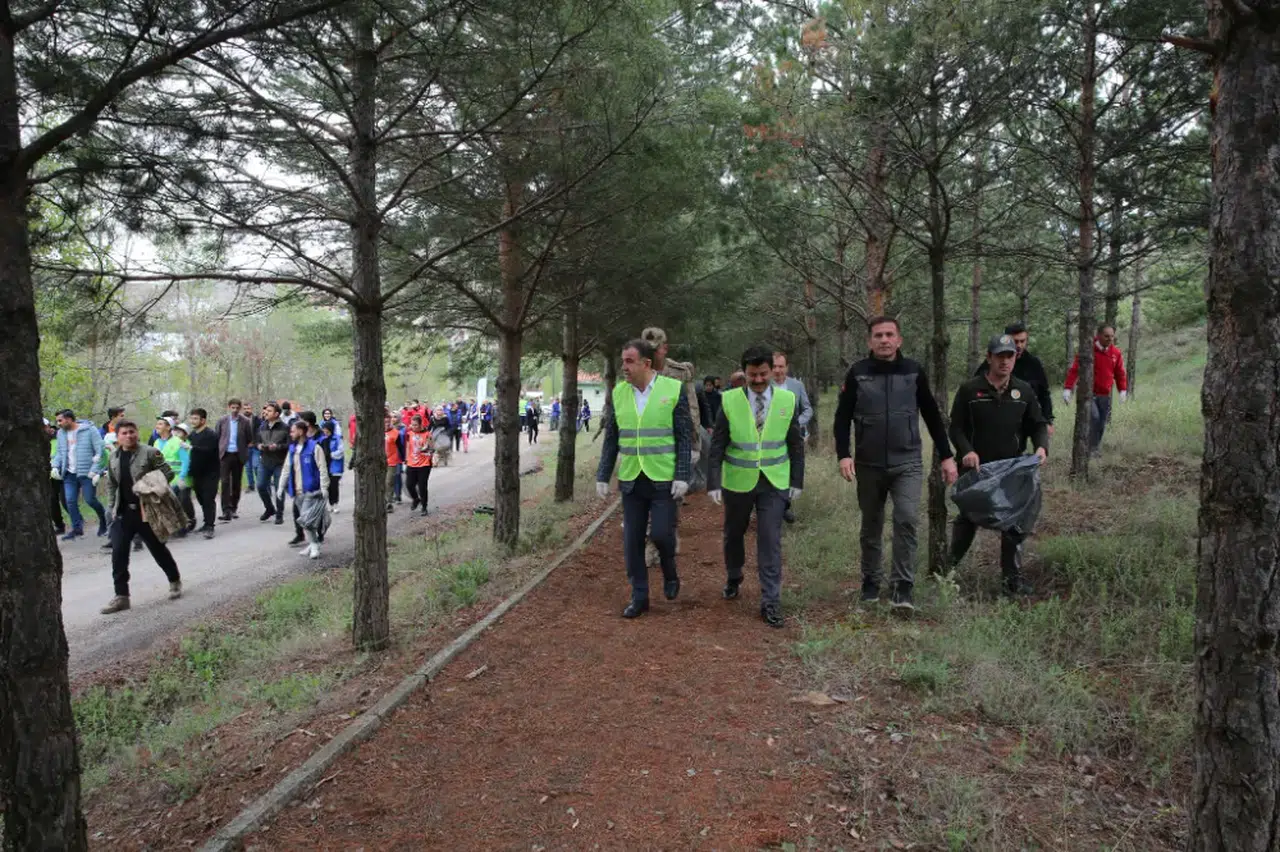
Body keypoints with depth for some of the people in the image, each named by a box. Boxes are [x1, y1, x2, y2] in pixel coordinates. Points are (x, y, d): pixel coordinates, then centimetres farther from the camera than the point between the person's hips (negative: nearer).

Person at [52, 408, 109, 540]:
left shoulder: (90, 430, -9)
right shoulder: (61, 433, 9)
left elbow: (100, 451, -11)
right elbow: (59, 452, 19)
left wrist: (95, 470, -17)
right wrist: (56, 466, 2)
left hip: (87, 473, -5)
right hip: (70, 474, 5)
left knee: (90, 499, -2)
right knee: (70, 501, 1)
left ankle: (104, 521, 22)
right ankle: (77, 528, 11)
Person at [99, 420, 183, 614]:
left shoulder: (150, 453, -8)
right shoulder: (113, 457, 7)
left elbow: (168, 473, -6)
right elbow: (111, 484, 16)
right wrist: (112, 507, 9)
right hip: (123, 512, 4)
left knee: (158, 549, 8)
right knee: (118, 554, -2)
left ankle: (175, 582, 29)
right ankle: (121, 596, 6)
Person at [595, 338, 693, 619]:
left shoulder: (673, 389, -7)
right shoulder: (619, 392, 4)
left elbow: (685, 436, -5)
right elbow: (611, 438, 9)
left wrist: (683, 476, -11)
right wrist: (602, 476, 6)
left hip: (664, 479, -3)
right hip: (630, 479, 4)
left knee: (661, 534, -6)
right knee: (632, 541, 5)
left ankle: (670, 574, 26)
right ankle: (639, 597, 19)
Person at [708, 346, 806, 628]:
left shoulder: (788, 400, -3)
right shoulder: (730, 401, -7)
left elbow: (796, 444, 5)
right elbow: (717, 445, -4)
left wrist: (797, 480, 4)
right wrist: (714, 483, -10)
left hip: (774, 483, 0)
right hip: (738, 481, 1)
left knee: (771, 541, -4)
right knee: (734, 534, 17)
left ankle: (771, 602, 6)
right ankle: (733, 578, 44)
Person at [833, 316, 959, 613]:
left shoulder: (914, 371, 2)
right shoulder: (857, 374, -1)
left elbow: (932, 416, 8)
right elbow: (842, 418, 0)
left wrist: (946, 456, 7)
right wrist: (844, 455, -14)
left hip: (907, 463, 0)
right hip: (869, 465, 1)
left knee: (906, 520, -16)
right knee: (871, 527, 12)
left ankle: (902, 588, -8)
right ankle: (870, 583, 27)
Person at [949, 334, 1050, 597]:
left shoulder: (1023, 391, 6)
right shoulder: (969, 390, -3)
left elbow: (1038, 425, 11)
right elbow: (956, 427, -3)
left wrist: (1041, 446, -9)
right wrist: (966, 451, -20)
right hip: (976, 469, -2)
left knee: (1014, 524, 5)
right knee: (968, 520, 9)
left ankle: (1012, 578, 15)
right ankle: (949, 568, 24)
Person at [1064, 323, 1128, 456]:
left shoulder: (1116, 353, 2)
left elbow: (1120, 373, 12)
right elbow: (1074, 370, -12)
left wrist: (1123, 390, 6)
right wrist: (1067, 389, -18)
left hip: (1105, 395, 4)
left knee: (1102, 423, 8)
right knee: (1094, 417, -21)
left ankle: (1096, 448, 22)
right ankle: (1091, 448, -11)